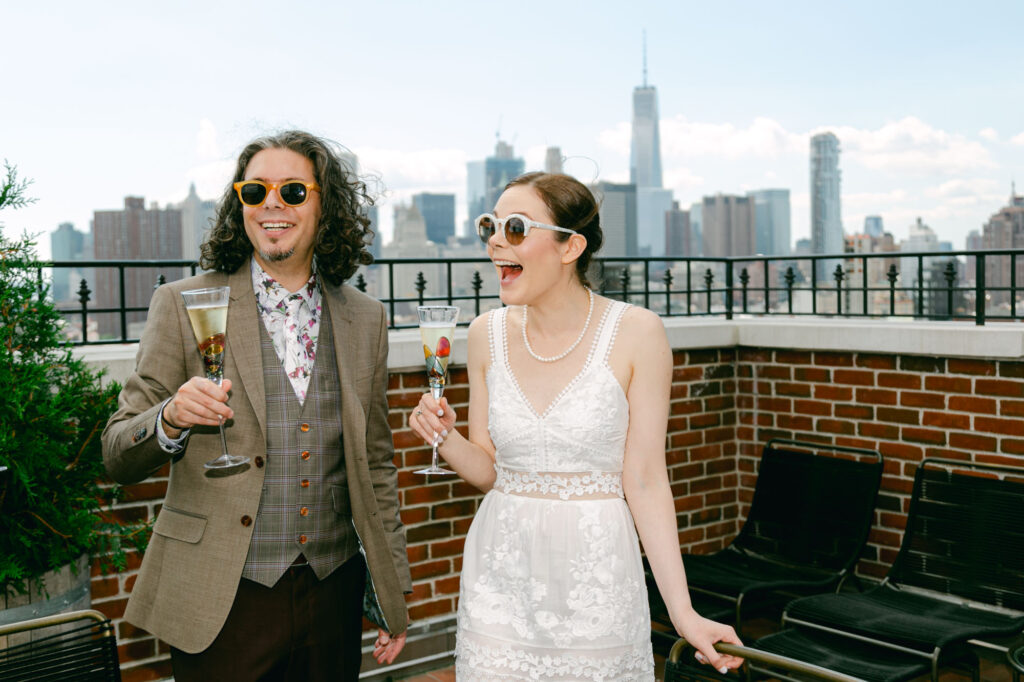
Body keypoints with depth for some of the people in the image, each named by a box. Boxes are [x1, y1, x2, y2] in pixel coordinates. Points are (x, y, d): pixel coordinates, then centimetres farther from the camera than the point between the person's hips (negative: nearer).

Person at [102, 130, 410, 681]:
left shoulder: (364, 319, 6)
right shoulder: (183, 305, -3)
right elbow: (118, 457, -3)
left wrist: (393, 590, 12)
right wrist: (170, 419, -25)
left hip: (334, 593, 3)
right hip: (222, 601, -2)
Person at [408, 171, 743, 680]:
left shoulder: (635, 332, -10)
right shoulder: (488, 334, 1)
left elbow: (644, 480, -9)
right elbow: (490, 469, 7)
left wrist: (683, 611, -13)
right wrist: (445, 436, -13)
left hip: (594, 576, -3)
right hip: (500, 576, 3)